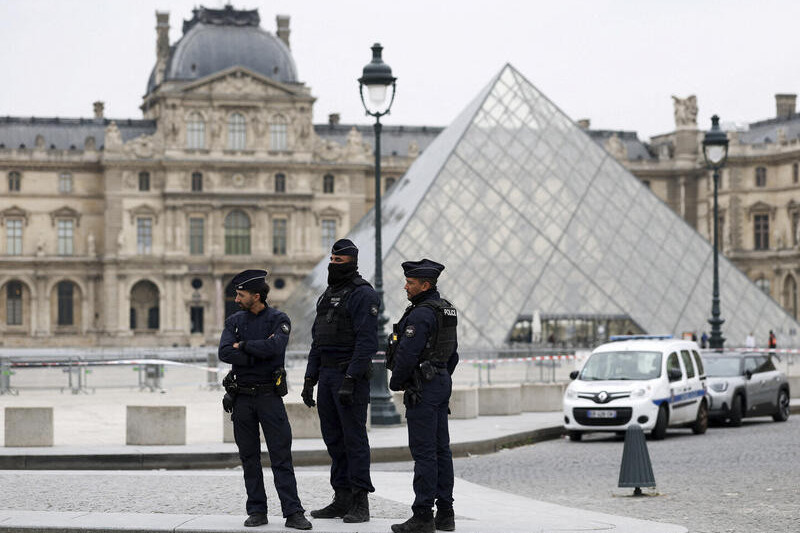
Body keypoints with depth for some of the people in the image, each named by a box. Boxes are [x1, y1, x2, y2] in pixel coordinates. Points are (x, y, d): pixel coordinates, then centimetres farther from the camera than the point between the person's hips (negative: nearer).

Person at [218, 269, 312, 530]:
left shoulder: (279, 320, -1)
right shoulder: (234, 321, 8)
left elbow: (274, 346, -21)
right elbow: (225, 353, -7)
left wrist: (243, 346, -10)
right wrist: (258, 354, -13)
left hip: (269, 396, -3)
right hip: (241, 397, 3)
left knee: (281, 456, -6)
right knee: (249, 458, 7)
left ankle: (293, 513, -6)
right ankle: (257, 511, 13)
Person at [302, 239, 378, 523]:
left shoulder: (363, 294, -9)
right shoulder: (328, 295, 18)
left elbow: (367, 341, -17)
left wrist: (350, 379, -23)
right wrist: (310, 379, 15)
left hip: (351, 373, -8)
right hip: (326, 373, 9)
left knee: (354, 438, -7)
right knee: (334, 438, 9)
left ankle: (360, 504, -4)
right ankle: (342, 499, 15)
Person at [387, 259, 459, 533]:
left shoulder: (421, 314, -17)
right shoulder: (447, 310, 14)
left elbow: (407, 354, -20)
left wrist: (395, 383, -6)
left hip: (422, 388, -10)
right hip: (442, 382, 10)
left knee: (424, 452, -8)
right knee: (441, 449, 11)